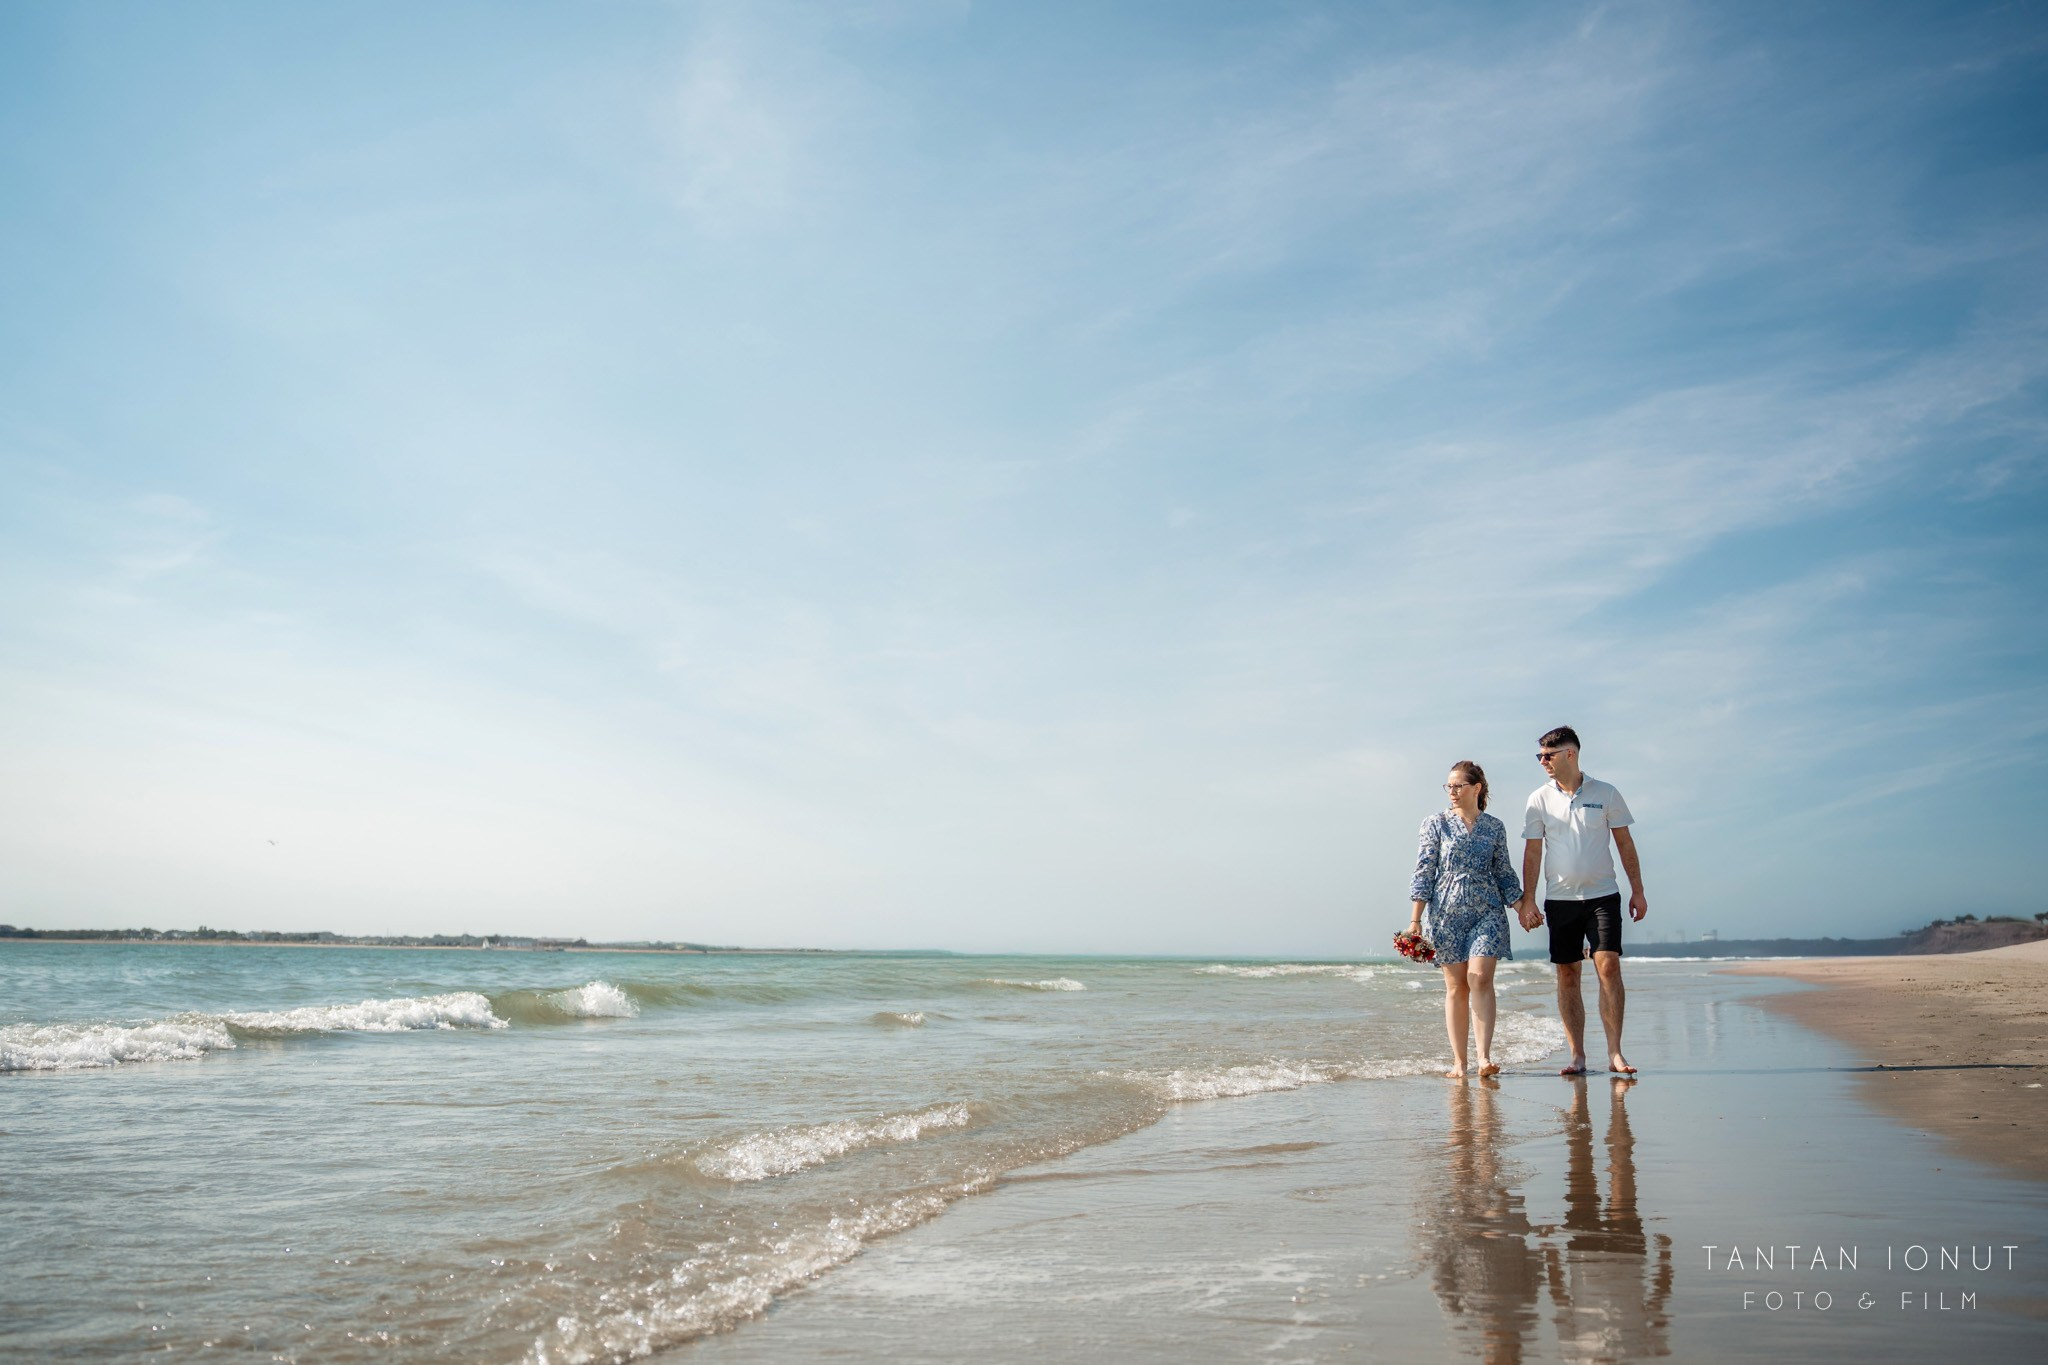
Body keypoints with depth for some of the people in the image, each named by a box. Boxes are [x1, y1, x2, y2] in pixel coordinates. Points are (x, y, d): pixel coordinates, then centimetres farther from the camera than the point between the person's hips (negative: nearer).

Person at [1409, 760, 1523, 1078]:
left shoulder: (1495, 827, 8)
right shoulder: (1436, 824, 3)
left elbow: (1504, 874, 15)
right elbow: (1423, 873, 1)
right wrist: (1415, 920, -3)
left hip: (1487, 911, 1)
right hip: (1447, 912, 0)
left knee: (1480, 978, -15)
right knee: (1455, 986, 1)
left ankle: (1484, 1057, -17)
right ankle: (1459, 1062, 8)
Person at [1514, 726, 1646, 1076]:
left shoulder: (1605, 793, 1)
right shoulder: (1539, 799, 3)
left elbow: (1625, 843, 7)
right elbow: (1532, 852, 3)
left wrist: (1637, 891, 3)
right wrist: (1527, 900, -2)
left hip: (1602, 895, -1)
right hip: (1560, 899, 1)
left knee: (1608, 967, -12)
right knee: (1567, 976, 2)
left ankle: (1614, 1052, -5)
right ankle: (1577, 1056, 8)